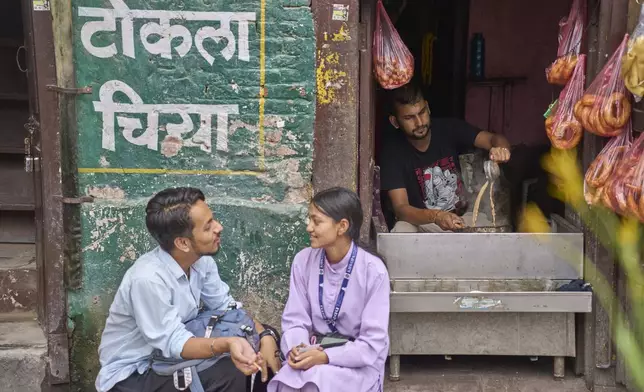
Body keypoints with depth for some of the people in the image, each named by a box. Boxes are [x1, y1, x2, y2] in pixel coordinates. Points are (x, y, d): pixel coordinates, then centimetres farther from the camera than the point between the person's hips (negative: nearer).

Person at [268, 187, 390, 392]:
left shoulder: (373, 271, -15)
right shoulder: (303, 261, -2)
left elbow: (373, 343, -16)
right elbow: (295, 319, -1)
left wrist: (326, 357, -26)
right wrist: (296, 349, -23)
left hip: (360, 362, -3)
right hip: (314, 351, 3)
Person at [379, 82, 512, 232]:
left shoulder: (449, 128, -8)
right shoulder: (392, 149, -16)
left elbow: (494, 139, -17)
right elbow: (400, 208, -22)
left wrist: (500, 148, -43)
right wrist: (436, 216, -42)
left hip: (460, 217, 2)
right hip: (419, 220, -2)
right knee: (401, 231, -35)